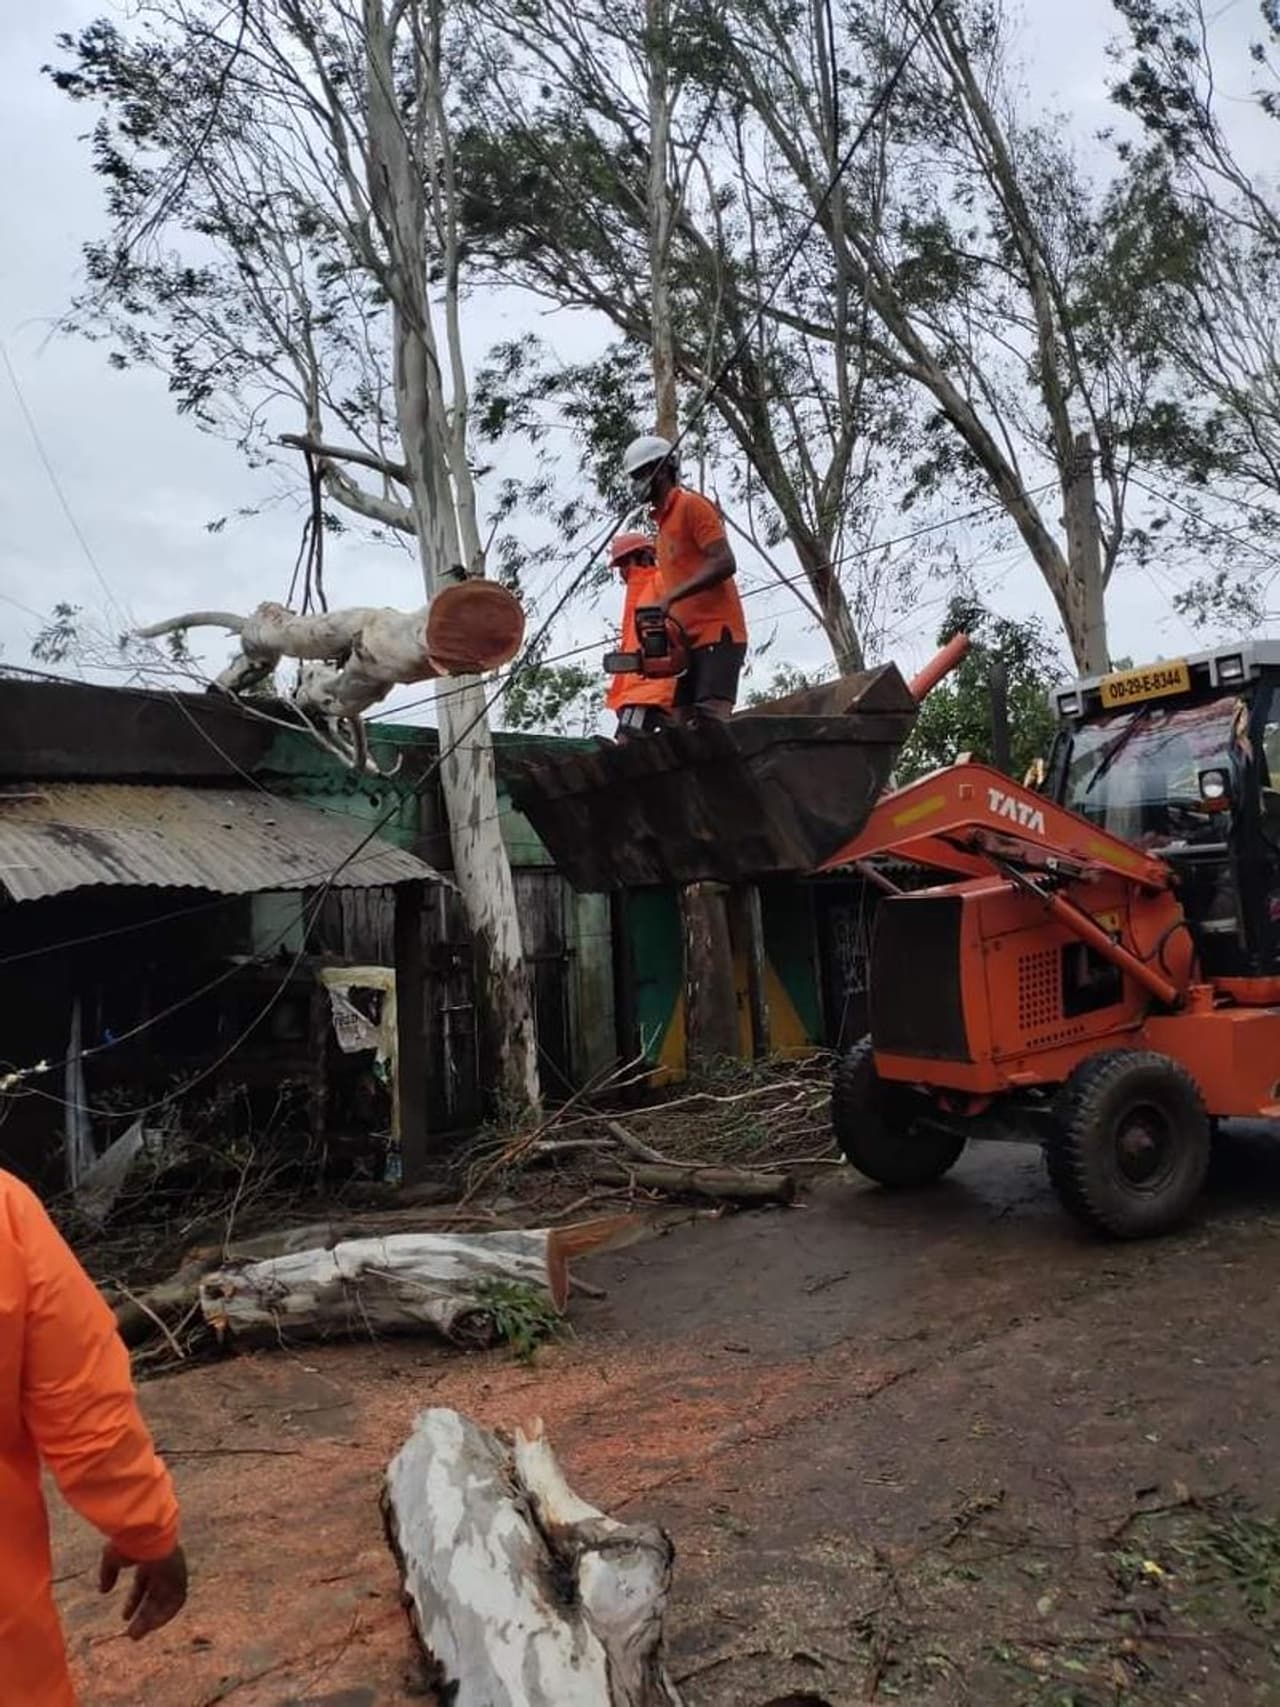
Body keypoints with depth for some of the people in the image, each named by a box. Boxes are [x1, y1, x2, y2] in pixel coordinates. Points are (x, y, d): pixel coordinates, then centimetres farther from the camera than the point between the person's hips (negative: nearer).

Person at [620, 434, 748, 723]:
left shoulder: (691, 505, -3)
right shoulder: (664, 521, 22)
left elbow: (723, 563, -15)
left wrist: (669, 597, -21)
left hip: (716, 633, -9)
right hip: (689, 640, 9)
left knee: (711, 725, -17)